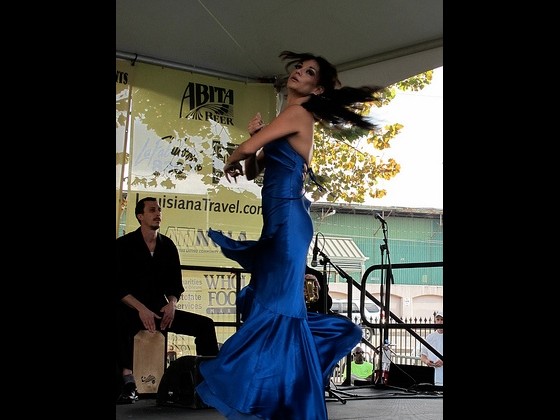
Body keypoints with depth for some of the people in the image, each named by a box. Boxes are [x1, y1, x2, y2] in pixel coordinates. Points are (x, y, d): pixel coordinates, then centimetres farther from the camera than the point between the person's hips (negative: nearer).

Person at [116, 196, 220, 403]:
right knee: (121, 321, -41)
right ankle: (128, 379, -38)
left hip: (160, 310, 5)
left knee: (205, 324, -9)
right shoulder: (124, 244, -4)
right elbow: (119, 286, -11)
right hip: (131, 311, -5)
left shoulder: (168, 246, 8)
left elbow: (175, 284, 13)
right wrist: (141, 309, -23)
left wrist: (171, 303, -9)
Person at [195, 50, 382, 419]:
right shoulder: (290, 120, 20)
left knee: (275, 306, -10)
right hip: (280, 221, 10)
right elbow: (253, 170, 19)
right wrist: (255, 134, 3)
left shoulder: (299, 113, -7)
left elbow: (245, 150, -13)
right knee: (275, 303, 14)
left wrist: (231, 162, 10)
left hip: (288, 219, -10)